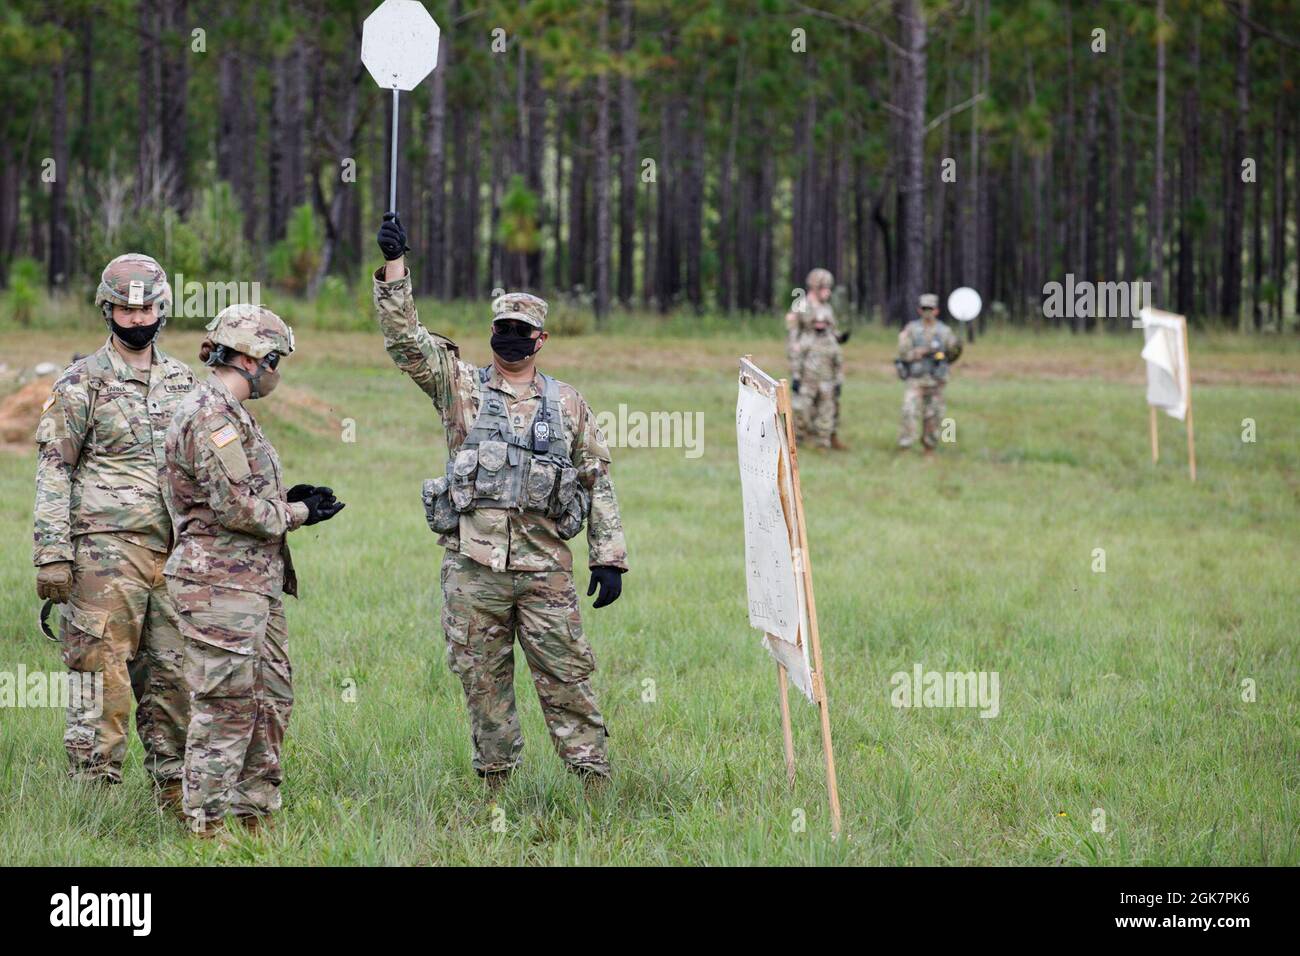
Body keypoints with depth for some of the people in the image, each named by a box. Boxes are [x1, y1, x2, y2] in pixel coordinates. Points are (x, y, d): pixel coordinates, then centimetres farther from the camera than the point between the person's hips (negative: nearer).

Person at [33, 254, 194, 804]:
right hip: (105, 551, -5)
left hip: (173, 550, 5)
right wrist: (52, 553, -12)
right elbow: (52, 470, -4)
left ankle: (175, 792, 14)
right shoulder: (82, 383, -1)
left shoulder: (183, 382, 15)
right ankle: (94, 794, -4)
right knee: (103, 675, -7)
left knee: (172, 675, 7)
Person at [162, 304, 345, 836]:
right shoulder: (212, 415, -15)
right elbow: (234, 507, -21)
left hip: (255, 584, 11)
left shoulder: (229, 413, 18)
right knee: (225, 709, -8)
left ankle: (254, 818, 21)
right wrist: (297, 513, -8)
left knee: (271, 701, 14)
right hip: (221, 586, -11)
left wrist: (288, 500, 8)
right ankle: (206, 827, -4)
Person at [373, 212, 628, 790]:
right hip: (472, 565, 0)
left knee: (565, 679, -1)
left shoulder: (567, 405, 11)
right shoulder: (461, 386, 8)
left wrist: (610, 558, 5)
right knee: (483, 681, 4)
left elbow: (598, 482, 12)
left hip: (545, 568, 0)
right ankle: (495, 783, 13)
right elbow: (404, 338, -2)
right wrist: (394, 265, -11)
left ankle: (594, 780, 2)